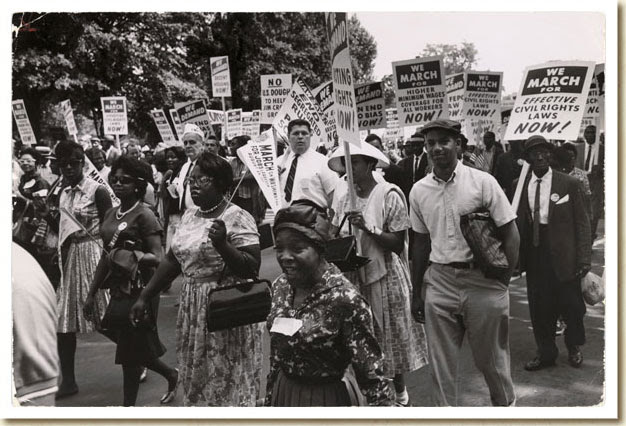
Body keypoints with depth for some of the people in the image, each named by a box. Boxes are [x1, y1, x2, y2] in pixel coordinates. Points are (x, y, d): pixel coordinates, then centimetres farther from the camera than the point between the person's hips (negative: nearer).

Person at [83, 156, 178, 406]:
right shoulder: (111, 214, 10)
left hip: (139, 289, -7)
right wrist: (91, 293, 16)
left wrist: (136, 256, -34)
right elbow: (105, 256, 15)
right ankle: (171, 375, 36)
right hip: (118, 287, 7)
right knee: (133, 347, 14)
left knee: (131, 350, 1)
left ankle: (129, 404, 19)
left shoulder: (144, 215, -12)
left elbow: (157, 258, -15)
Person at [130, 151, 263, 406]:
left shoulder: (238, 218, -14)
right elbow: (173, 261, 14)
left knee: (227, 383, 4)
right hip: (192, 311, 7)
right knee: (196, 380, 18)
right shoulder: (189, 215, 8)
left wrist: (222, 245, -30)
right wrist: (144, 297, 13)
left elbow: (252, 268, -18)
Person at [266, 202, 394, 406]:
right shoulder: (280, 286, -5)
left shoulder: (344, 298, -25)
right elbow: (277, 351, 7)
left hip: (329, 397, -5)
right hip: (283, 393, 5)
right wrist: (269, 398, 13)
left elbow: (371, 373, -19)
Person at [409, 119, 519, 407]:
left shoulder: (482, 182, -6)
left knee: (491, 358, 13)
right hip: (439, 283, 3)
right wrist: (416, 294, 14)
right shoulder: (419, 191, 4)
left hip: (483, 282, -2)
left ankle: (506, 404, 39)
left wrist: (502, 282, -8)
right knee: (440, 364, 9)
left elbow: (511, 235, -4)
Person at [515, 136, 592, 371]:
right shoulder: (520, 185, 3)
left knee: (570, 305, 8)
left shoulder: (569, 183, -3)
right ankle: (545, 353, 28)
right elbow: (515, 222, 4)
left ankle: (574, 347, 36)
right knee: (539, 307, 9)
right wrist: (515, 254, -3)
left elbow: (581, 223, -3)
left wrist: (584, 258, -8)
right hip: (534, 254, 2)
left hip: (563, 255, -2)